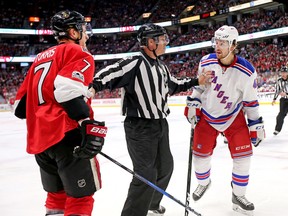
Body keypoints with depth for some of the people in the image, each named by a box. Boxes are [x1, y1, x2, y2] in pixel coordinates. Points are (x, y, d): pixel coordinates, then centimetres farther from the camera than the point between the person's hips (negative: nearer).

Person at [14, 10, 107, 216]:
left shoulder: (41, 58, 22)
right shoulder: (77, 53, -1)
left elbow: (21, 104, 20)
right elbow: (68, 89, -23)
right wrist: (89, 125, -26)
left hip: (39, 138, 8)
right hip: (67, 135, -8)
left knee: (57, 194, 19)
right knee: (81, 196, -1)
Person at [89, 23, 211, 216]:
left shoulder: (161, 66, 11)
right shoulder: (134, 63, -17)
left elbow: (173, 84, 27)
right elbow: (109, 74, -28)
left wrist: (196, 81, 24)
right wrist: (93, 86, -45)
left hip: (160, 124, 9)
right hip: (139, 127, -9)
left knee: (165, 166, 22)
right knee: (146, 175, -12)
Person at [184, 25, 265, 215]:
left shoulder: (246, 71, -20)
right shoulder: (206, 63, -14)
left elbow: (251, 100, -9)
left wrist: (256, 125, -6)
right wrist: (193, 105, -5)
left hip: (233, 117, -1)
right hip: (207, 115, 1)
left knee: (243, 154, -6)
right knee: (201, 153, 5)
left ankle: (238, 196, 12)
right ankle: (204, 182, 37)